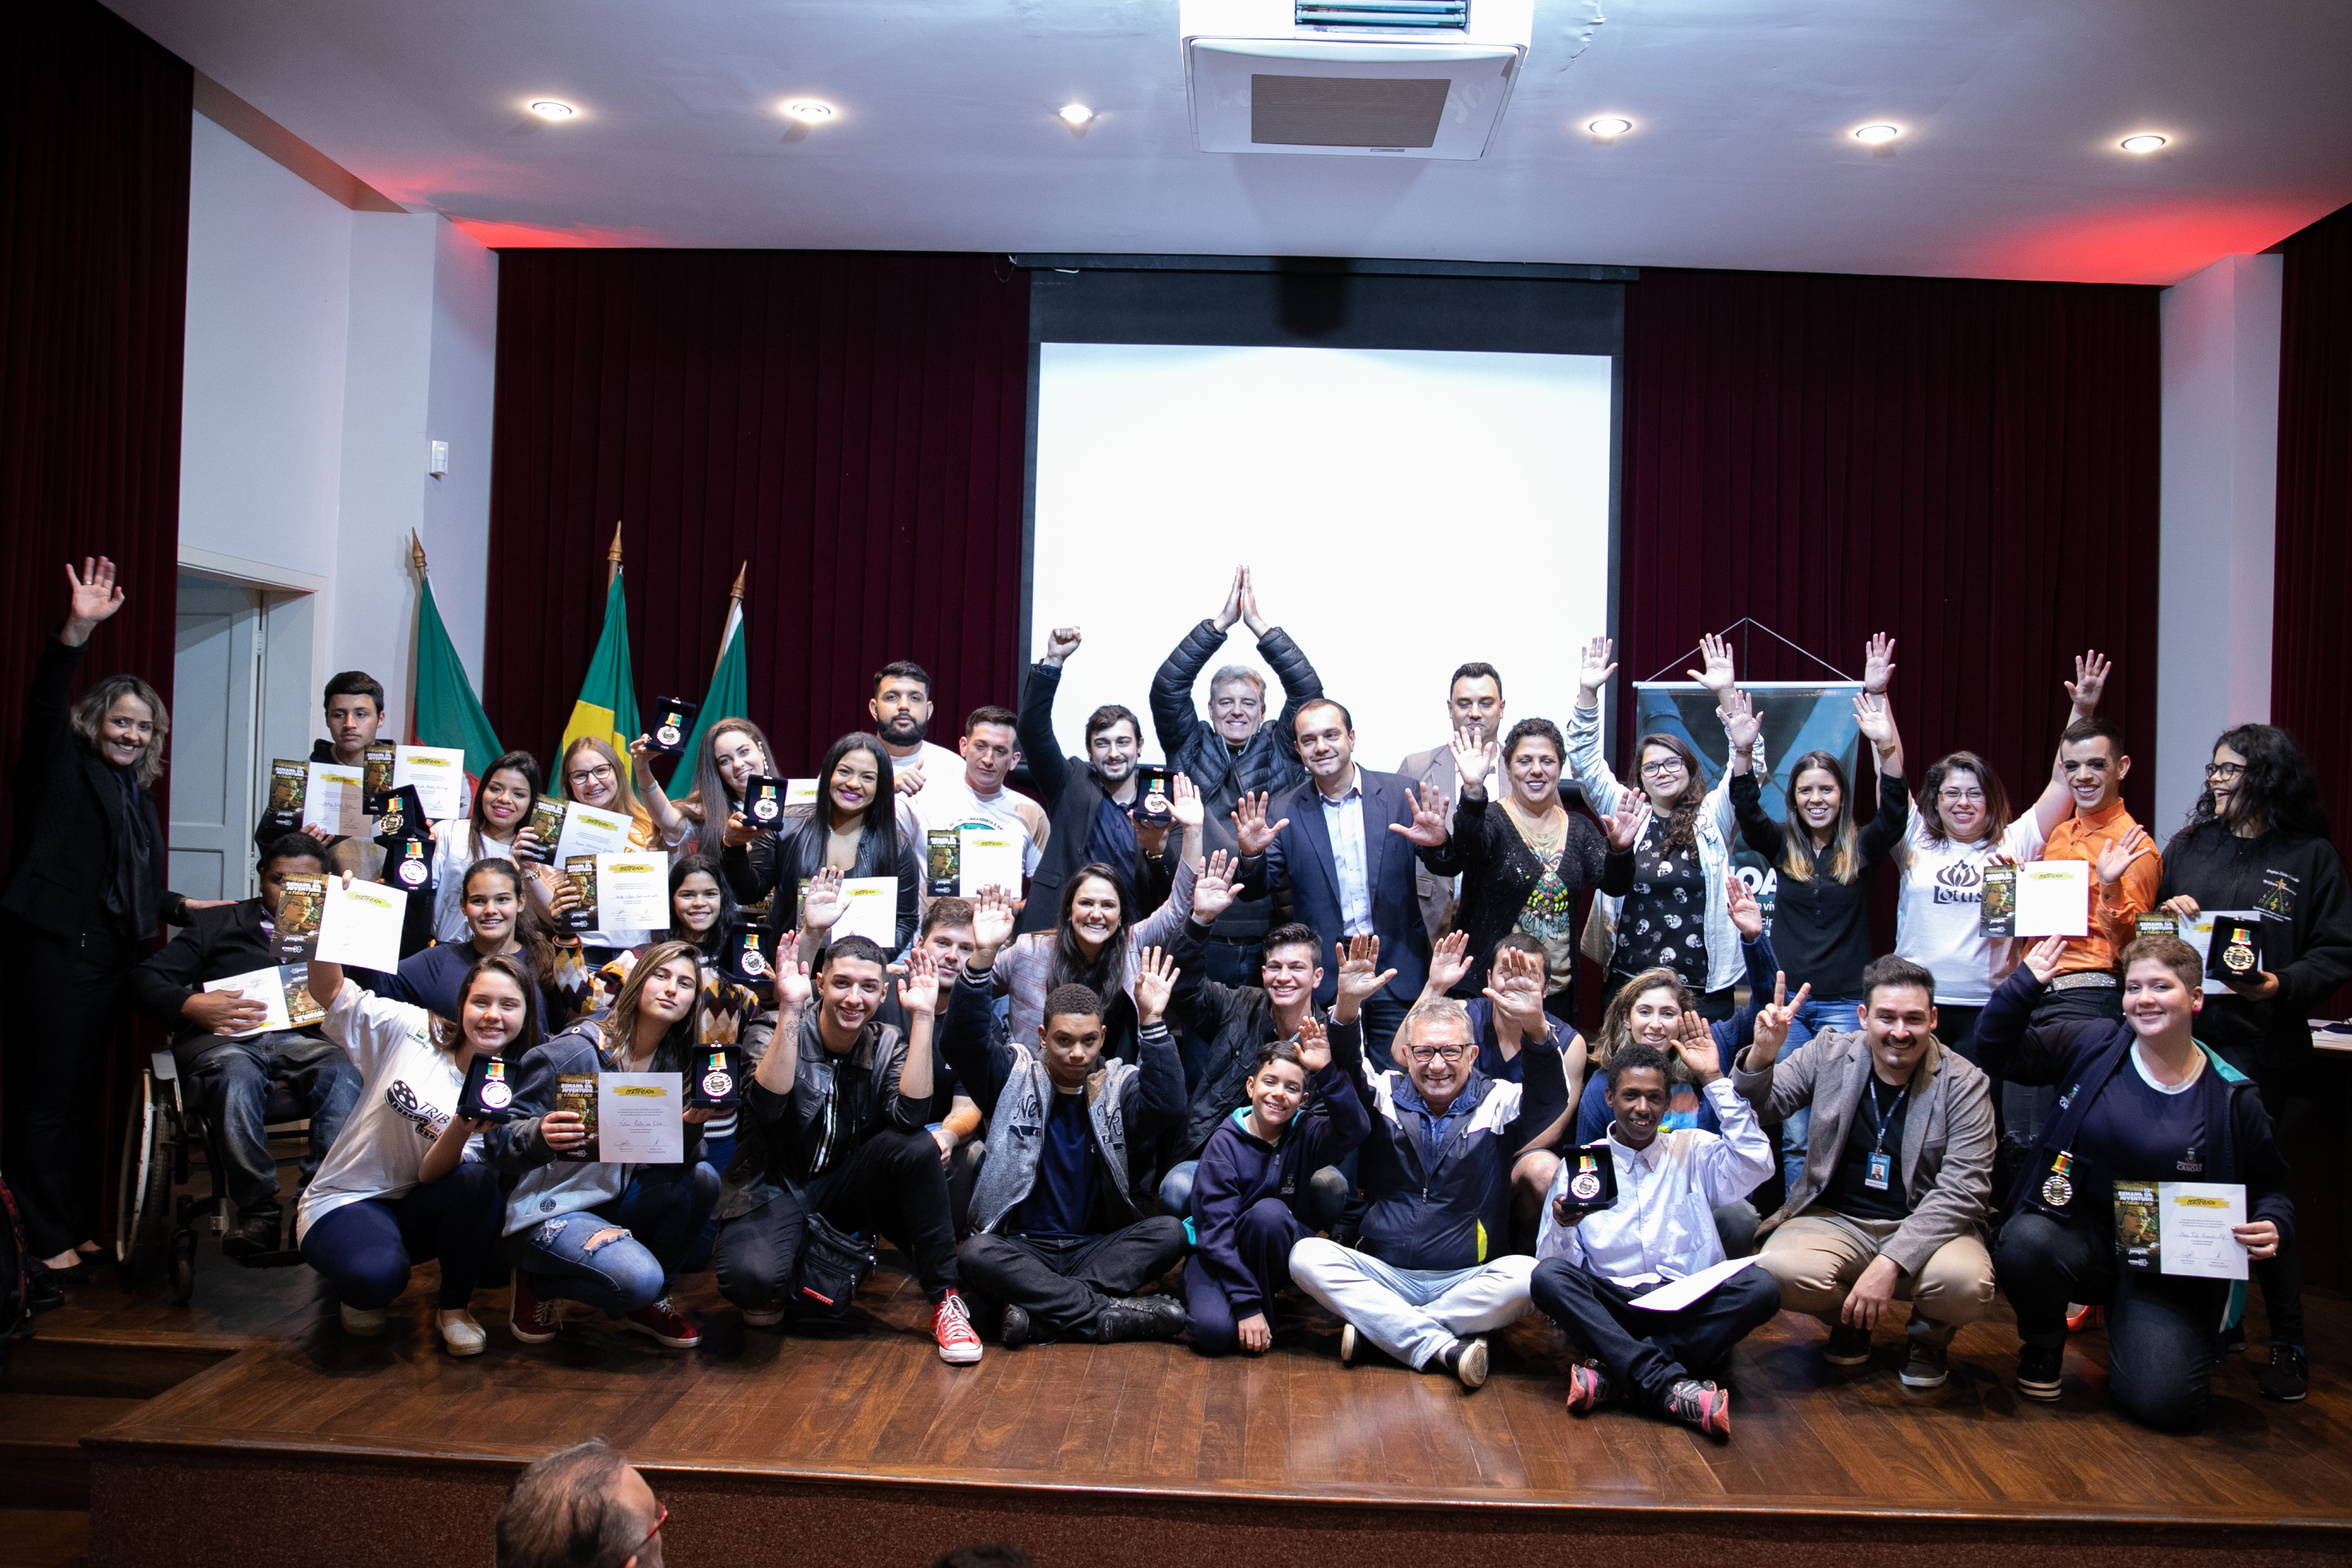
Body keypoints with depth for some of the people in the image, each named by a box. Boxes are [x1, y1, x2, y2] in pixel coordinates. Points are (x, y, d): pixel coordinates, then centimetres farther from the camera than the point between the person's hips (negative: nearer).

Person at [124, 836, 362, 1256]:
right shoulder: (220, 923, 24)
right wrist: (192, 1005, -6)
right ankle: (258, 1210, -32)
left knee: (344, 1072, -36)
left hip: (302, 1037, 1)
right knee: (236, 1074, -38)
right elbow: (144, 977, 13)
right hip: (223, 1037, 0)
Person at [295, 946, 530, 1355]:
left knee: (482, 1183, -32)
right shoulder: (411, 1031, -5)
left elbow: (432, 1174, -12)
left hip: (419, 1208, 2)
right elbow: (330, 987, -4)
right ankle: (356, 1288, 5)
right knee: (376, 1276, -36)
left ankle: (454, 1307, -8)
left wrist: (463, 1130, -34)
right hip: (346, 1202, -2)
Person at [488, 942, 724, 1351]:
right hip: (551, 1211, -6)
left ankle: (647, 1302, 2)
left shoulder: (676, 1064, 4)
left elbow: (677, 1162, -2)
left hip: (616, 1203, 7)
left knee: (702, 1179, -16)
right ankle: (537, 1282, 2)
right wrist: (542, 1136, -36)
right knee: (638, 1278, -29)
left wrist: (692, 1125, -22)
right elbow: (498, 1139, -15)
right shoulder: (575, 1051, -15)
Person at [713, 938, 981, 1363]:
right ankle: (771, 1289, 5)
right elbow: (767, 1105, -30)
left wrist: (922, 1016, -24)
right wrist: (789, 1009, -35)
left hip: (845, 1186, 3)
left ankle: (945, 1299, -15)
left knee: (916, 1147, -27)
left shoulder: (887, 1045, -2)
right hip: (775, 1186, -3)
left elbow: (909, 1115, -22)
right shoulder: (777, 1032, -10)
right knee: (751, 1276, -36)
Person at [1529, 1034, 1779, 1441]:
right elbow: (1558, 1261, 5)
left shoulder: (1693, 1151, 14)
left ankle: (1614, 1372, -29)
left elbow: (1756, 1165, -7)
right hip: (1611, 1307, -1)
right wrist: (1562, 1226, -19)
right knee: (1546, 1276, -28)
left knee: (1760, 1287, -28)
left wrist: (1714, 1080, -4)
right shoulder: (1578, 1165, 11)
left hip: (1692, 1305, 1)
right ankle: (1670, 1388, -36)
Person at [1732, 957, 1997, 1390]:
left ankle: (1930, 1337, 6)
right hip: (1835, 1221, 1)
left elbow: (1961, 1191, -14)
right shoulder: (1829, 1054, 0)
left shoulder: (1964, 1084, -7)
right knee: (1781, 1270, -30)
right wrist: (1761, 1056, -23)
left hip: (1925, 1229, -1)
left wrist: (1891, 1264, -26)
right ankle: (1850, 1322, 8)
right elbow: (1759, 1109, 0)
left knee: (1967, 1283, -34)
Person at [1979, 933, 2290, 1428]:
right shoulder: (2093, 1044, -2)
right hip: (2081, 1233, 0)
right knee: (2023, 1245, -36)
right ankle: (2044, 1348, 0)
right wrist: (2025, 985, -13)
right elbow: (1999, 1052, 0)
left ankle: (2131, 1332, 21)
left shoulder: (2231, 1098, -2)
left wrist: (2273, 1225, -12)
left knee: (2165, 1402, -18)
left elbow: (2268, 1185, 10)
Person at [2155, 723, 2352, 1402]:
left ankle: (2288, 1345, 11)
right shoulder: (2188, 847, 13)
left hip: (2260, 1047, -3)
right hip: (2181, 1038, 3)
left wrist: (2285, 986, -18)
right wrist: (2162, 914, -4)